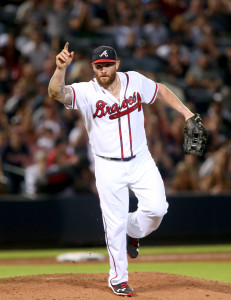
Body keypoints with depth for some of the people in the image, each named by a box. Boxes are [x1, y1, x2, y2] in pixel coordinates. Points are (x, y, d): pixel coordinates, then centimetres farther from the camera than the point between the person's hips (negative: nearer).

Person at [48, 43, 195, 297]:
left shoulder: (135, 81, -3)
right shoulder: (86, 92, -15)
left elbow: (160, 91, 16)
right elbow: (56, 93, -33)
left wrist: (186, 112, 10)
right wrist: (60, 68, -51)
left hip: (141, 160, 3)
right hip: (109, 167, -2)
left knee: (156, 208, -11)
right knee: (115, 223, 0)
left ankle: (132, 231, 23)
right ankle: (118, 279, 17)